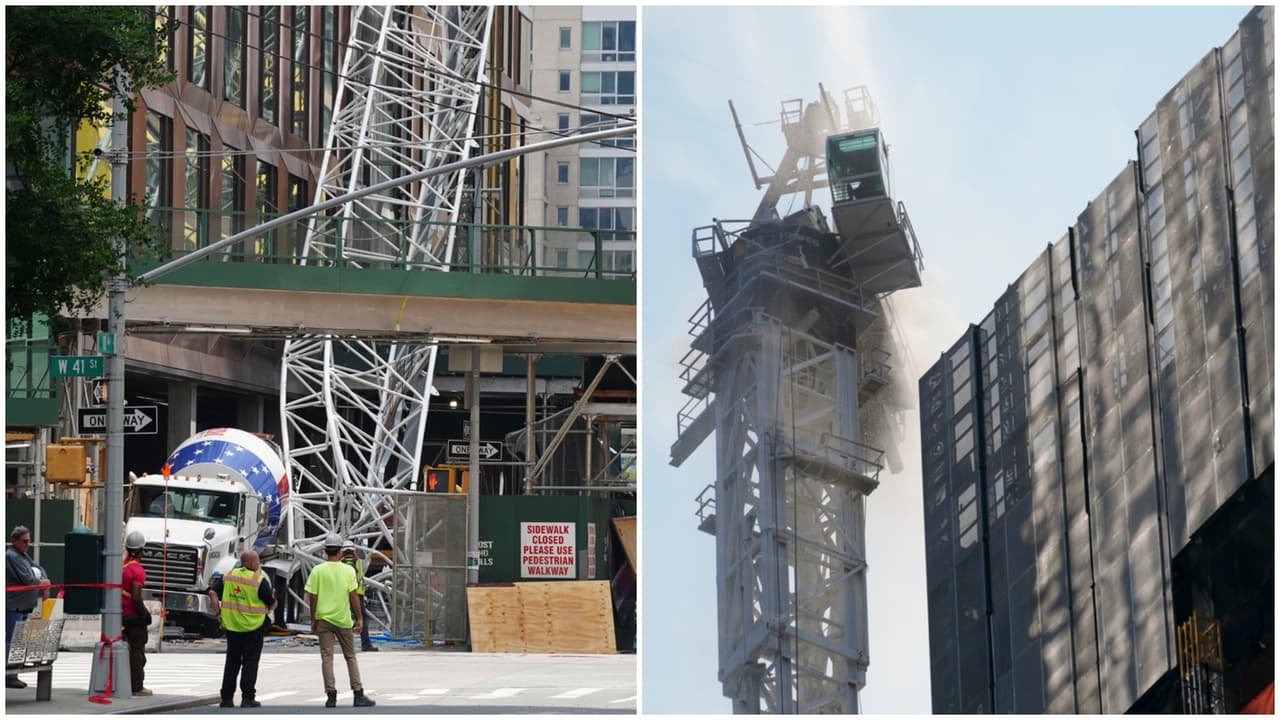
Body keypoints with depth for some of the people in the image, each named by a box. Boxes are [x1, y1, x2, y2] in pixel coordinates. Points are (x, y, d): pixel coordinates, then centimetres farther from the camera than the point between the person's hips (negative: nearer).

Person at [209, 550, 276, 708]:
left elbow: (213, 592, 0)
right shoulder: (259, 580, -14)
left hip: (231, 625, 5)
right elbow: (271, 604, -9)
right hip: (253, 627, -5)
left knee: (232, 662, 13)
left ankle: (227, 699, 13)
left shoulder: (229, 576, 2)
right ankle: (247, 698, 2)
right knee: (250, 662, 4)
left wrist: (218, 612, 4)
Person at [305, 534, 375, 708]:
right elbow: (353, 596, -6)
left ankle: (331, 696, 1)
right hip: (343, 619, 0)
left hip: (323, 619, 0)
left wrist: (313, 620, 6)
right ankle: (358, 695, 7)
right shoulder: (348, 570, -4)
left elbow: (312, 597, -3)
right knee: (350, 657, 9)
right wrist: (359, 618, 1)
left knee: (326, 658, 4)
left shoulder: (317, 571, -3)